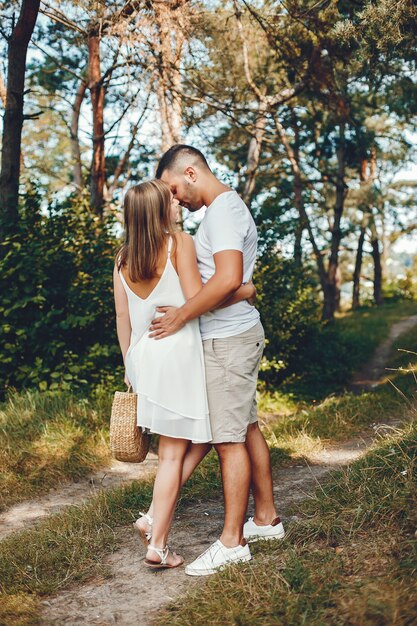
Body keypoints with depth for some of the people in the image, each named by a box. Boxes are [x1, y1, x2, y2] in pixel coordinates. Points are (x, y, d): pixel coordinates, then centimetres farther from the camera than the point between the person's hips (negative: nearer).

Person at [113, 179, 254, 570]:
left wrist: (129, 363, 19)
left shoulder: (123, 258, 9)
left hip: (142, 356, 6)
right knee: (173, 452, 3)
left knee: (183, 441, 22)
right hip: (177, 352, -6)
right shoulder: (179, 243, -8)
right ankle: (157, 545, 6)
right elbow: (197, 299, -13)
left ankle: (157, 514, 15)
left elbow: (122, 317, 11)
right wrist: (243, 292, 0)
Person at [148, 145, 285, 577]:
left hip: (229, 340, -11)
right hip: (234, 335, 11)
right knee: (247, 428, 16)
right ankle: (266, 518, 27)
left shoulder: (223, 210, -16)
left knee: (229, 438, -6)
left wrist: (182, 315, -19)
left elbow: (228, 278, -29)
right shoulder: (225, 208, 17)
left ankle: (232, 542, 2)